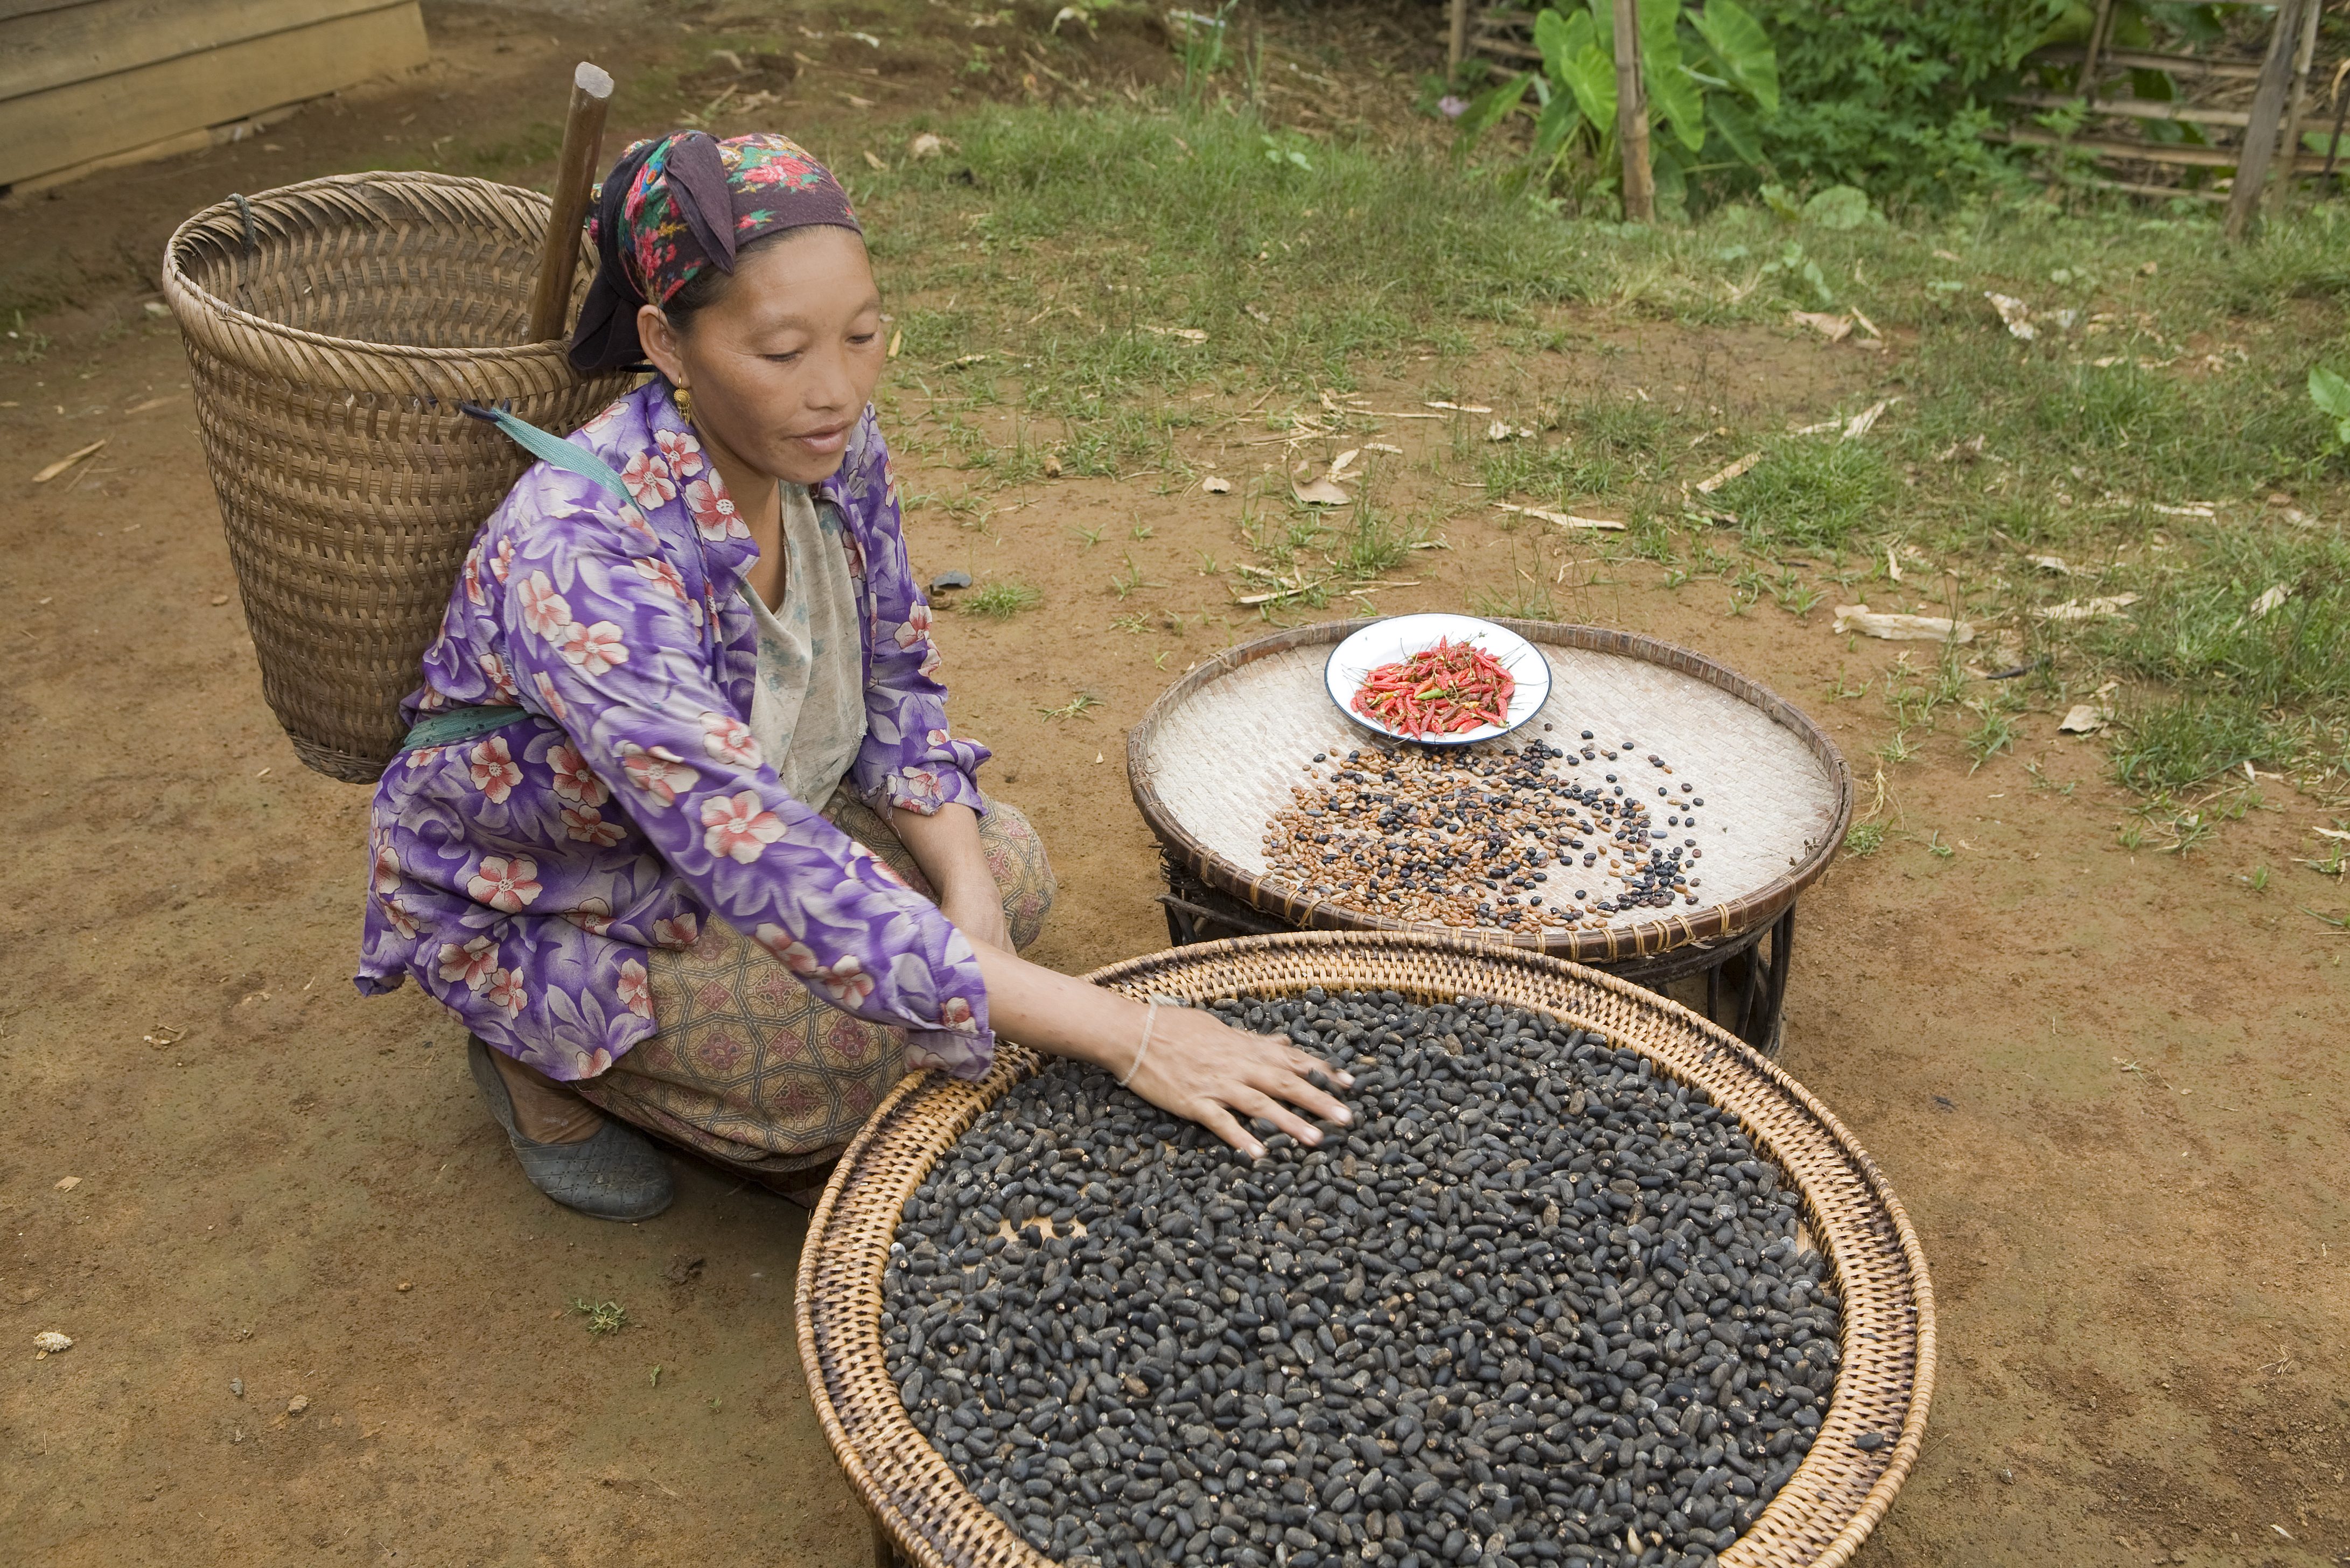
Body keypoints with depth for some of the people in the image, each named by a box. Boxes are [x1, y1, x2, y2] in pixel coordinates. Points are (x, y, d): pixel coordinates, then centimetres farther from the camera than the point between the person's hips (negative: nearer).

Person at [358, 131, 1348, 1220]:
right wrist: (1118, 1034, -44)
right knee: (887, 1042, -22)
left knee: (1010, 873, -5)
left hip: (727, 819, 7)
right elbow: (762, 870, -42)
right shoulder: (580, 557, -38)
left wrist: (969, 895, -20)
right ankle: (546, 1060, 4)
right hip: (534, 902, -7)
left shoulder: (832, 441, -17)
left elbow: (894, 684, -2)